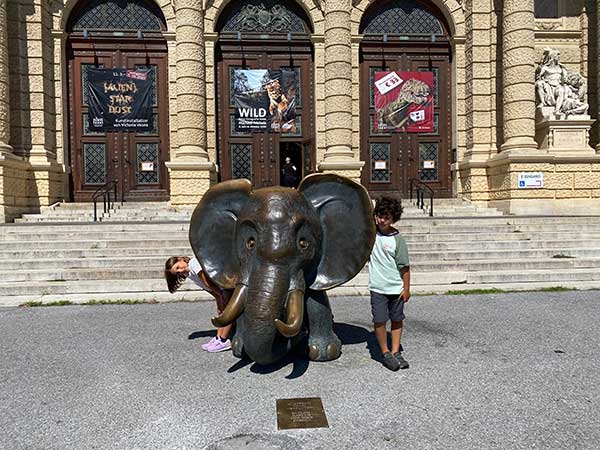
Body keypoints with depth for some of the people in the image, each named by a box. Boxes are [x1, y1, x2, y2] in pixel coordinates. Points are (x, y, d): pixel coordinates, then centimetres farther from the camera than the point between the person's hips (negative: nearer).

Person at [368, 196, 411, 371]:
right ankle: (385, 353, 14)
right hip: (378, 287, 1)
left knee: (397, 320, 11)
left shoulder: (397, 239, -8)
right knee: (379, 321, -2)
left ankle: (395, 352, 24)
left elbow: (404, 266, -4)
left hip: (396, 288, 0)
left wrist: (406, 288, -4)